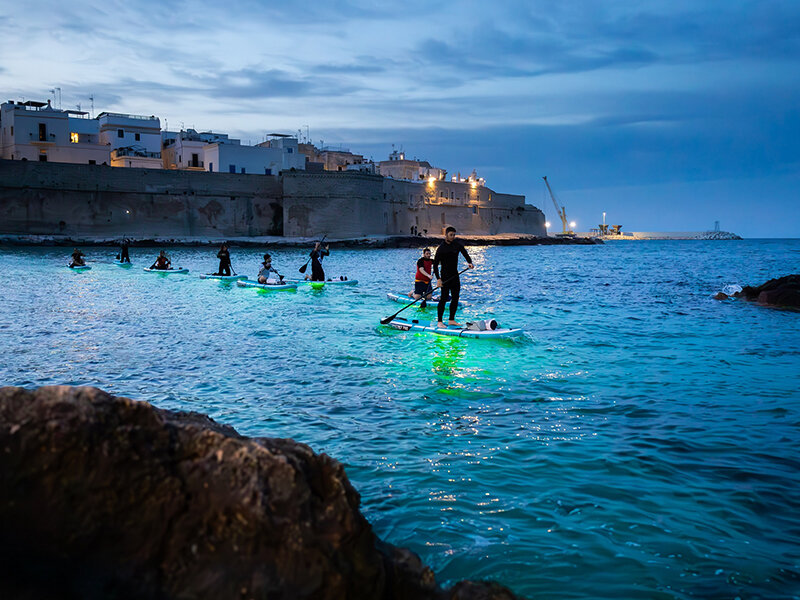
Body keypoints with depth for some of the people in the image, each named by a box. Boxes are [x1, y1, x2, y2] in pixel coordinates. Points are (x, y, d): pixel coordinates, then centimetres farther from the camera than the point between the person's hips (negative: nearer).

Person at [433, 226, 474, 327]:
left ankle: (451, 320, 18)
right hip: (445, 276, -6)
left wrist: (470, 262, -8)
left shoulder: (458, 245, 6)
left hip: (455, 275, 6)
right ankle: (439, 322, -3)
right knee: (444, 298, -9)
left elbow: (465, 254, 15)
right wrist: (438, 279, -20)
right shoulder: (441, 248, -12)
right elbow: (435, 265, -13)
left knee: (455, 298, 8)